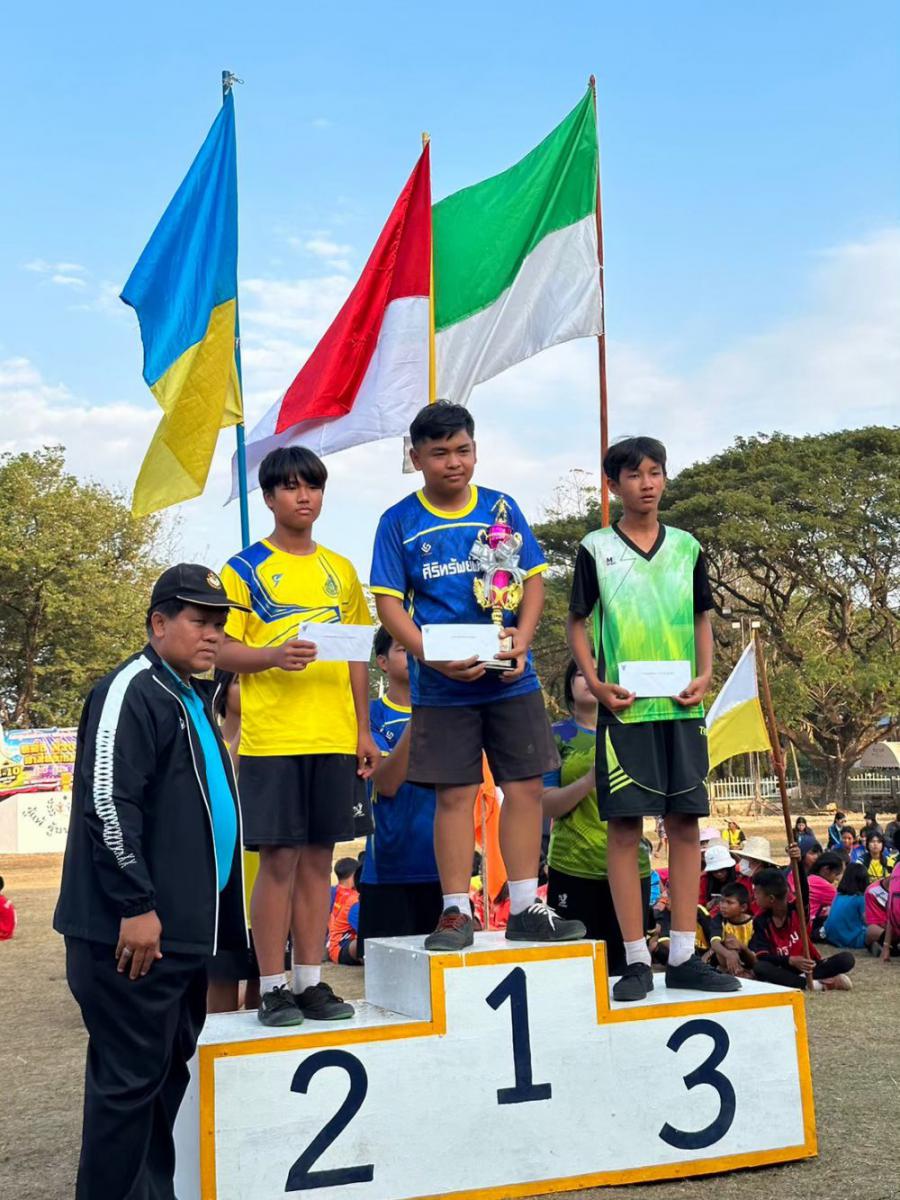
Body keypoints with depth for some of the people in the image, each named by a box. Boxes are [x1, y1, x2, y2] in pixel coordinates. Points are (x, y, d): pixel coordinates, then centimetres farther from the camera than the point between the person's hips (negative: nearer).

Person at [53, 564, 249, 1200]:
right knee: (130, 1076, -3)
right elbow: (108, 803, -21)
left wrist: (221, 920, 22)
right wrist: (136, 906, -23)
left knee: (169, 1070, 16)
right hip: (136, 931, -10)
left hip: (186, 929, 10)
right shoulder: (131, 691, -12)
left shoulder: (195, 700, 18)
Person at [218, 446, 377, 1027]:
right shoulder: (245, 568, 2)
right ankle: (273, 986, 9)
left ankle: (312, 981, 17)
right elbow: (223, 650, -3)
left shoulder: (341, 571, 14)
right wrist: (273, 657, -22)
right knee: (278, 858, -2)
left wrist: (364, 730, 10)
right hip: (271, 737, -4)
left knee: (319, 857, 8)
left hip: (335, 738, 4)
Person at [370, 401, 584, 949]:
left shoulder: (501, 508, 6)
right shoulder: (399, 522, 0)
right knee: (455, 794, 2)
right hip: (442, 686, -2)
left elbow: (533, 578, 7)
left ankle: (526, 908, 15)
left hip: (512, 679, 3)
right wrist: (433, 656, -18)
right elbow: (388, 600, -3)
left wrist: (522, 639, -11)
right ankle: (457, 911, 13)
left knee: (526, 786, 5)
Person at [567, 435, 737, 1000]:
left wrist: (704, 675, -1)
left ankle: (684, 955, 12)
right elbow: (577, 624, 5)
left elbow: (702, 620, 15)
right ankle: (637, 959, 5)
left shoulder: (686, 546, 11)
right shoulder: (596, 548, 3)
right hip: (625, 707, -3)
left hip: (681, 706, 3)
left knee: (686, 824, 4)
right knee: (625, 827, -3)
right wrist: (596, 683, -9)